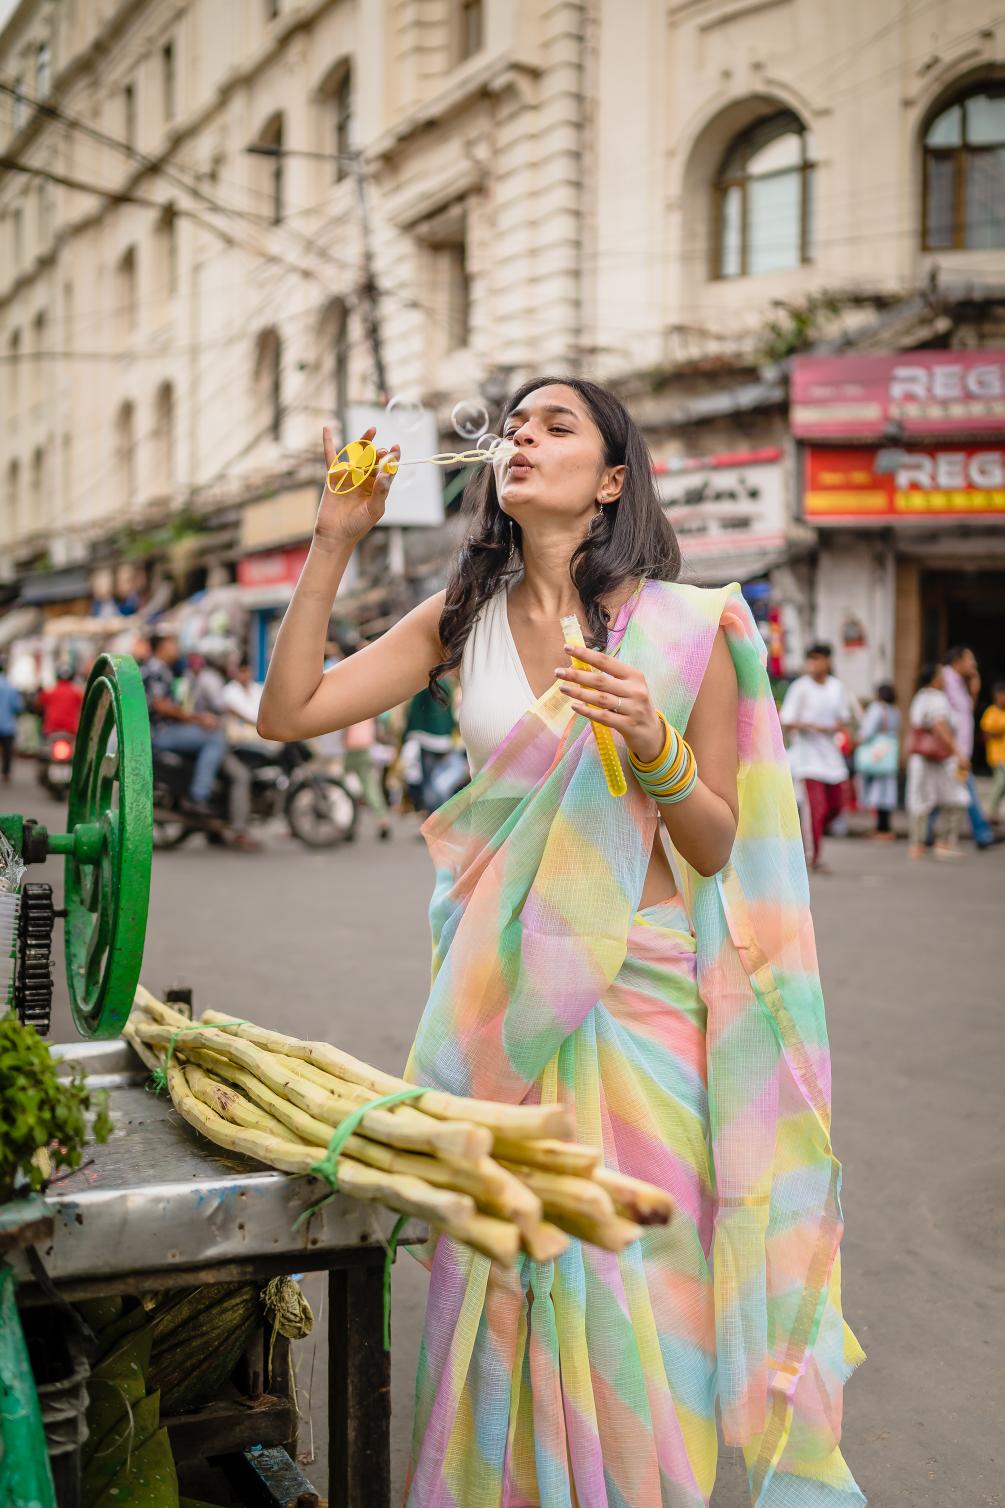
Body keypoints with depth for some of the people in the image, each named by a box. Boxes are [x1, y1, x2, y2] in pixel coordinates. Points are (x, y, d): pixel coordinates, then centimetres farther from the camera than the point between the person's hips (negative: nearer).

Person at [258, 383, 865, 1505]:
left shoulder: (686, 628, -4)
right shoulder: (462, 620, 5)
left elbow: (715, 849, -1)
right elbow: (288, 712, 0)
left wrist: (652, 743, -20)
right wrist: (334, 542, -4)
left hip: (637, 989, -3)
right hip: (499, 983, 3)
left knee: (632, 1274, 3)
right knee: (501, 1270, 12)